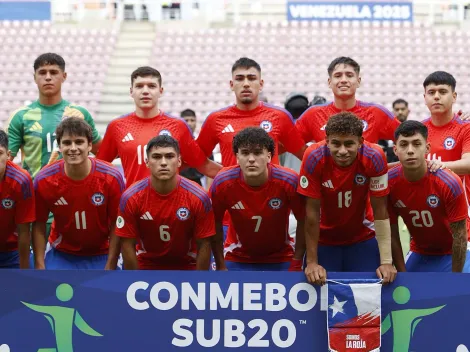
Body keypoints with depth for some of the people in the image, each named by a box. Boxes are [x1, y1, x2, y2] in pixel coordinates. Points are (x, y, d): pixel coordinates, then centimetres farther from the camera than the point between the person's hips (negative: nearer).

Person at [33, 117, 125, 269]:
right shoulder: (43, 180, -14)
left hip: (101, 255, -1)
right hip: (61, 255, 1)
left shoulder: (112, 177, -17)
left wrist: (110, 268, -11)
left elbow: (116, 226, -10)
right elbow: (39, 226, -4)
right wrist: (39, 267, -7)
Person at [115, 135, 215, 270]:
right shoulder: (130, 198, -17)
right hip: (146, 266, 1)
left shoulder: (199, 197, -18)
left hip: (187, 266, 0)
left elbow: (203, 245, -11)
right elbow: (128, 245, -10)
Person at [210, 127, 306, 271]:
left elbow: (303, 220, -10)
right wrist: (220, 265, -5)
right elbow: (215, 222, -7)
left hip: (280, 259, 0)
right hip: (237, 260, 0)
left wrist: (296, 264, -8)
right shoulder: (222, 182, -21)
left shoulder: (289, 181, -22)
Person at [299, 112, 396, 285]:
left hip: (363, 238, 1)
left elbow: (380, 210, -17)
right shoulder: (314, 157, -24)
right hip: (323, 239, 0)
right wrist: (312, 262, -17)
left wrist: (386, 261, -19)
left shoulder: (374, 157, -23)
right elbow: (312, 211, -19)